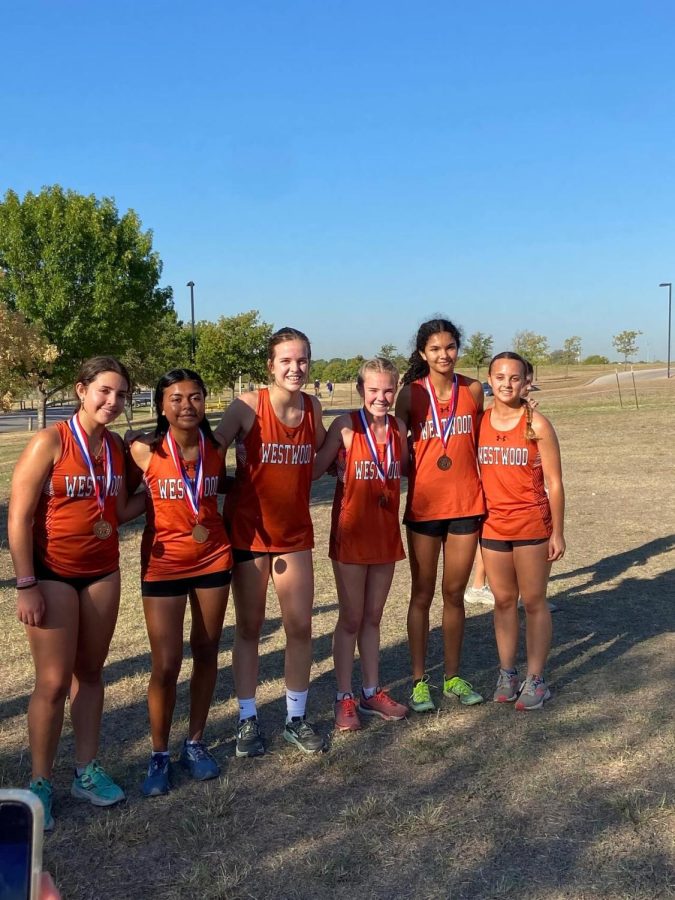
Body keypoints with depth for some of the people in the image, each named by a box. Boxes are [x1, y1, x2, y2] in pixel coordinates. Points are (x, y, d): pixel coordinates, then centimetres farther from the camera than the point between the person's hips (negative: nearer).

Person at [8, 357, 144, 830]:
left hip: (103, 572, 6)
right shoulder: (50, 442, -14)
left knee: (91, 673, 13)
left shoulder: (117, 446, 3)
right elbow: (19, 517, -14)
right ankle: (40, 784, 16)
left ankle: (87, 771, 26)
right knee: (54, 681, -1)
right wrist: (26, 585, -16)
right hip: (53, 574, -5)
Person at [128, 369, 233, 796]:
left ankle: (196, 742, 30)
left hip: (213, 559, 3)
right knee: (166, 664, -1)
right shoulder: (145, 450, -12)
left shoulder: (216, 448, -3)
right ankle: (159, 755, 19)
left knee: (206, 653, 12)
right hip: (164, 564, -3)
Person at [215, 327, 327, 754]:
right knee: (249, 628, 9)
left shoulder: (313, 407, -1)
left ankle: (296, 717, 24)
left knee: (301, 627, 6)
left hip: (295, 532, 3)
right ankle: (248, 720, 24)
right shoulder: (248, 406, -14)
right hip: (249, 530, -3)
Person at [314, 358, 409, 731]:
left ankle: (372, 692, 30)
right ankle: (344, 698, 21)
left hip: (385, 532, 5)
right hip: (351, 533, -5)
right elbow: (315, 468, -12)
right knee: (351, 618, 6)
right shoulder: (346, 425, -13)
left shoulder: (398, 428, 3)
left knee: (373, 617, 17)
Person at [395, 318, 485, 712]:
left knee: (455, 593, 12)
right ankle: (419, 680, 19)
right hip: (425, 504, -2)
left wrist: (485, 492, 9)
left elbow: (480, 443, 12)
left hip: (466, 502, 2)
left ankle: (453, 677, 25)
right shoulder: (412, 393, -4)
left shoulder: (473, 389, 3)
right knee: (423, 594, 8)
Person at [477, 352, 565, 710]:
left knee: (533, 602, 5)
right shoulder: (479, 423, 2)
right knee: (503, 602, 13)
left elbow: (554, 483, -6)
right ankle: (506, 673, 25)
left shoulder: (536, 424, -8)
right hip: (493, 525, 4)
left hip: (532, 524, -3)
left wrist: (557, 532, -7)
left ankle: (536, 679, 16)